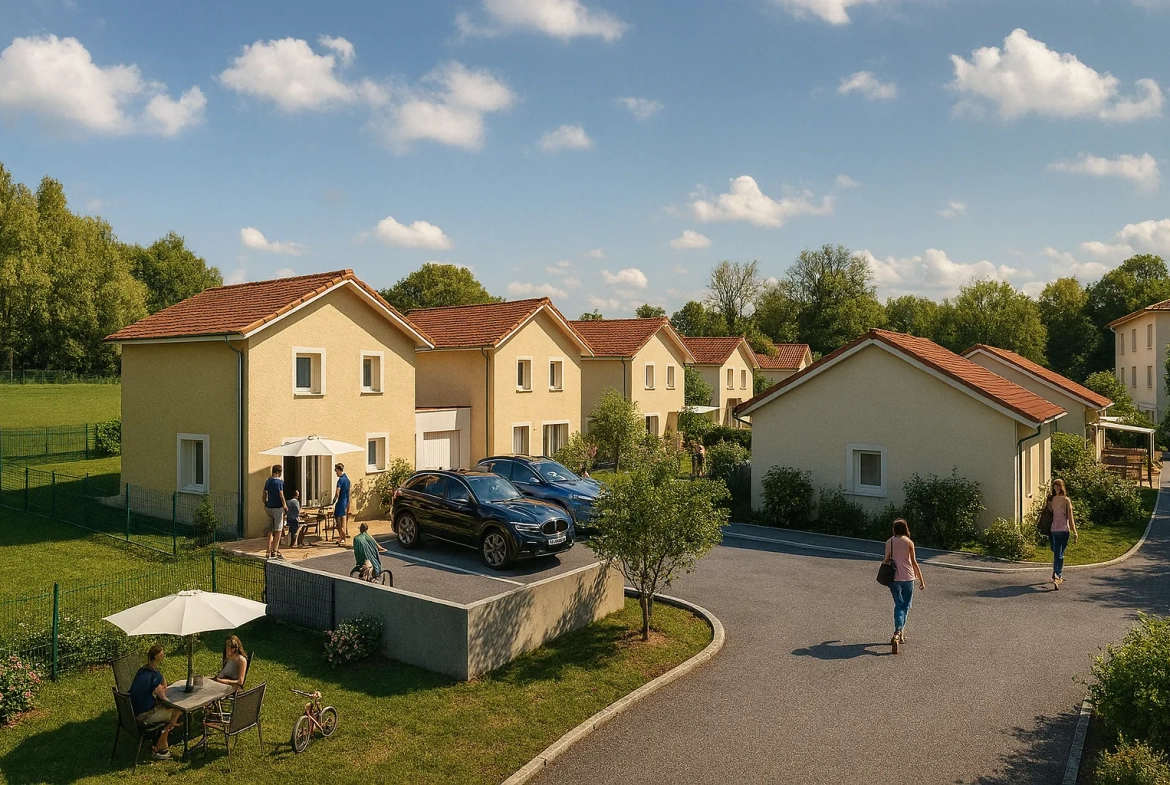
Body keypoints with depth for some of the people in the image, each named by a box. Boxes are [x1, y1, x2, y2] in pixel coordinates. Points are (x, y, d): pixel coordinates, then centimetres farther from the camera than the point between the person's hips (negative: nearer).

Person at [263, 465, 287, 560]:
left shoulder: (268, 481, 7)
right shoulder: (279, 482, -15)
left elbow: (265, 493, 12)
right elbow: (281, 495, -16)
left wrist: (265, 503, 25)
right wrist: (285, 505, -3)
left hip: (269, 507, 7)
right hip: (277, 508, -7)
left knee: (270, 530, 13)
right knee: (278, 531, 1)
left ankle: (269, 551, 15)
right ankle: (275, 552, 3)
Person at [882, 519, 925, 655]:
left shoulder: (889, 542, 2)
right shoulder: (909, 542, -3)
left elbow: (886, 561, 2)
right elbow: (914, 563, -3)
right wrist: (921, 580, 4)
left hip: (894, 578, 1)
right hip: (908, 577, -1)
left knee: (898, 605, 11)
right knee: (906, 605, 9)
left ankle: (898, 631, -2)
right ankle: (899, 632, -4)